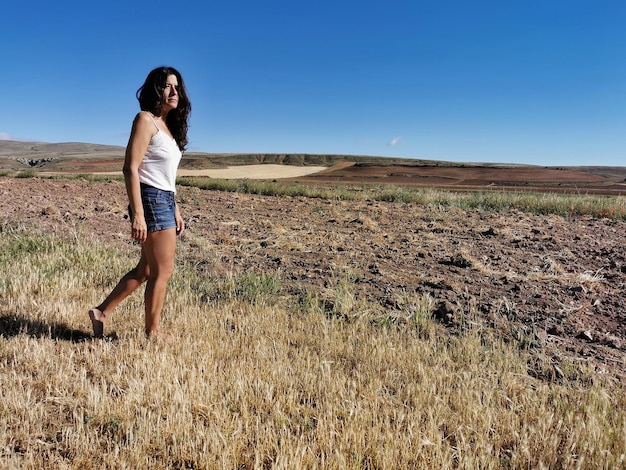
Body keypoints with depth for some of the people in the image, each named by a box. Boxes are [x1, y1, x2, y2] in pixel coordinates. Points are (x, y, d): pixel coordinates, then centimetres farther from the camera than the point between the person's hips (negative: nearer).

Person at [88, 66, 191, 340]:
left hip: (165, 201, 9)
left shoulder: (169, 125, 17)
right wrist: (138, 215, -22)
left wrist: (175, 210, 19)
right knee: (162, 271, 1)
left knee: (146, 270, 16)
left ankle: (102, 313, 28)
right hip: (151, 200, -9)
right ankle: (152, 333, 16)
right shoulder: (146, 119, -9)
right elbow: (130, 168, -17)